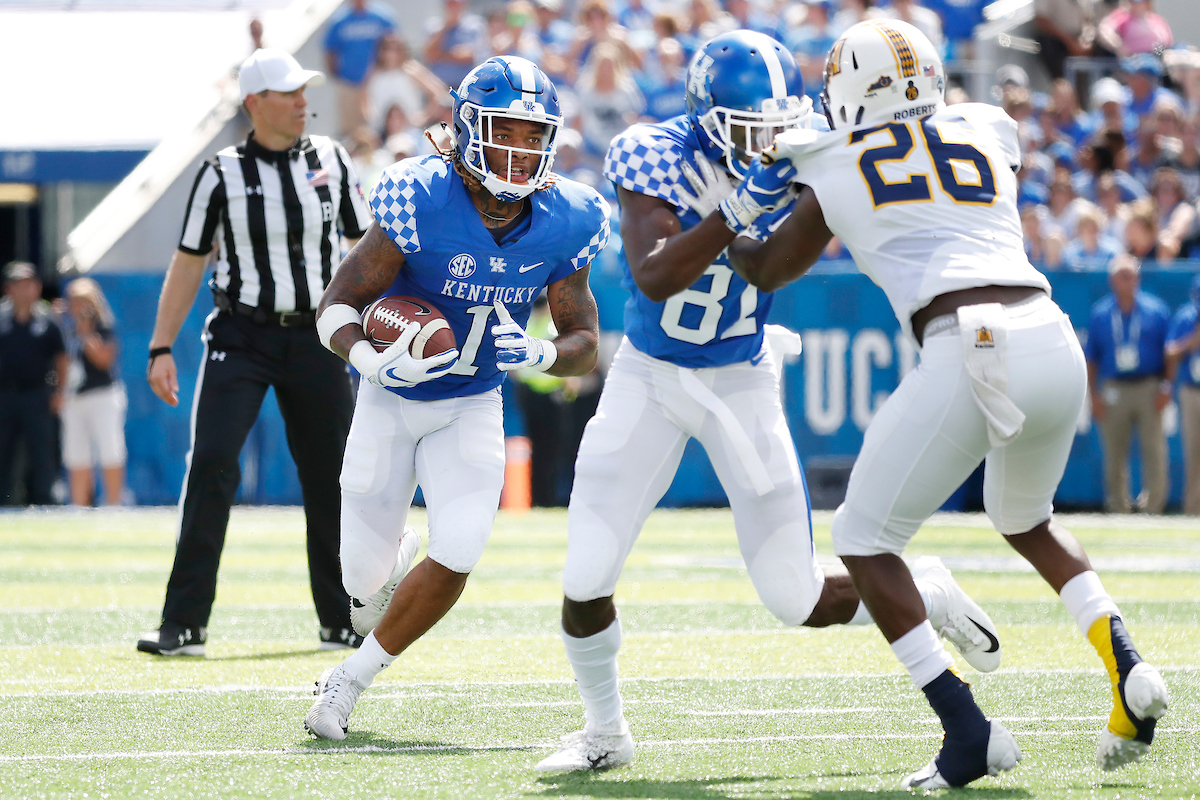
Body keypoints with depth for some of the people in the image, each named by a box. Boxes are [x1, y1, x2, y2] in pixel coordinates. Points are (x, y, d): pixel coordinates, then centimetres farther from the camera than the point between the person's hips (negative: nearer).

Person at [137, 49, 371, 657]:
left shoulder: (329, 159, 6)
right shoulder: (222, 174, -2)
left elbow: (366, 242, 12)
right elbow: (188, 263, 2)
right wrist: (161, 349, -3)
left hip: (315, 340, 3)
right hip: (240, 337, -3)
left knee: (331, 479, 6)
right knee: (211, 465, -15)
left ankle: (343, 624, 19)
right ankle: (183, 626, -15)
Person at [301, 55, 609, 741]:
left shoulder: (562, 223, -14)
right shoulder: (424, 201, -25)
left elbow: (585, 344, -5)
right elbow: (337, 307, -21)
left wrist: (538, 354, -27)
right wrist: (375, 362, -41)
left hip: (473, 407, 2)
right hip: (392, 402, -2)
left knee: (456, 557, -16)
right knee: (366, 574, 3)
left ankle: (351, 679, 6)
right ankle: (395, 558, 44)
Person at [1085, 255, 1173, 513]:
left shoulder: (1156, 310, 5)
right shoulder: (1100, 314, 8)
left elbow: (1170, 354, 7)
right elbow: (1091, 359, 12)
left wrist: (1166, 386, -4)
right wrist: (1094, 395, 4)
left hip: (1149, 391, -1)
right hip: (1113, 390, 1)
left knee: (1154, 450, -10)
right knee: (1114, 454, 3)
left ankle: (1153, 506, -6)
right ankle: (1118, 508, 12)